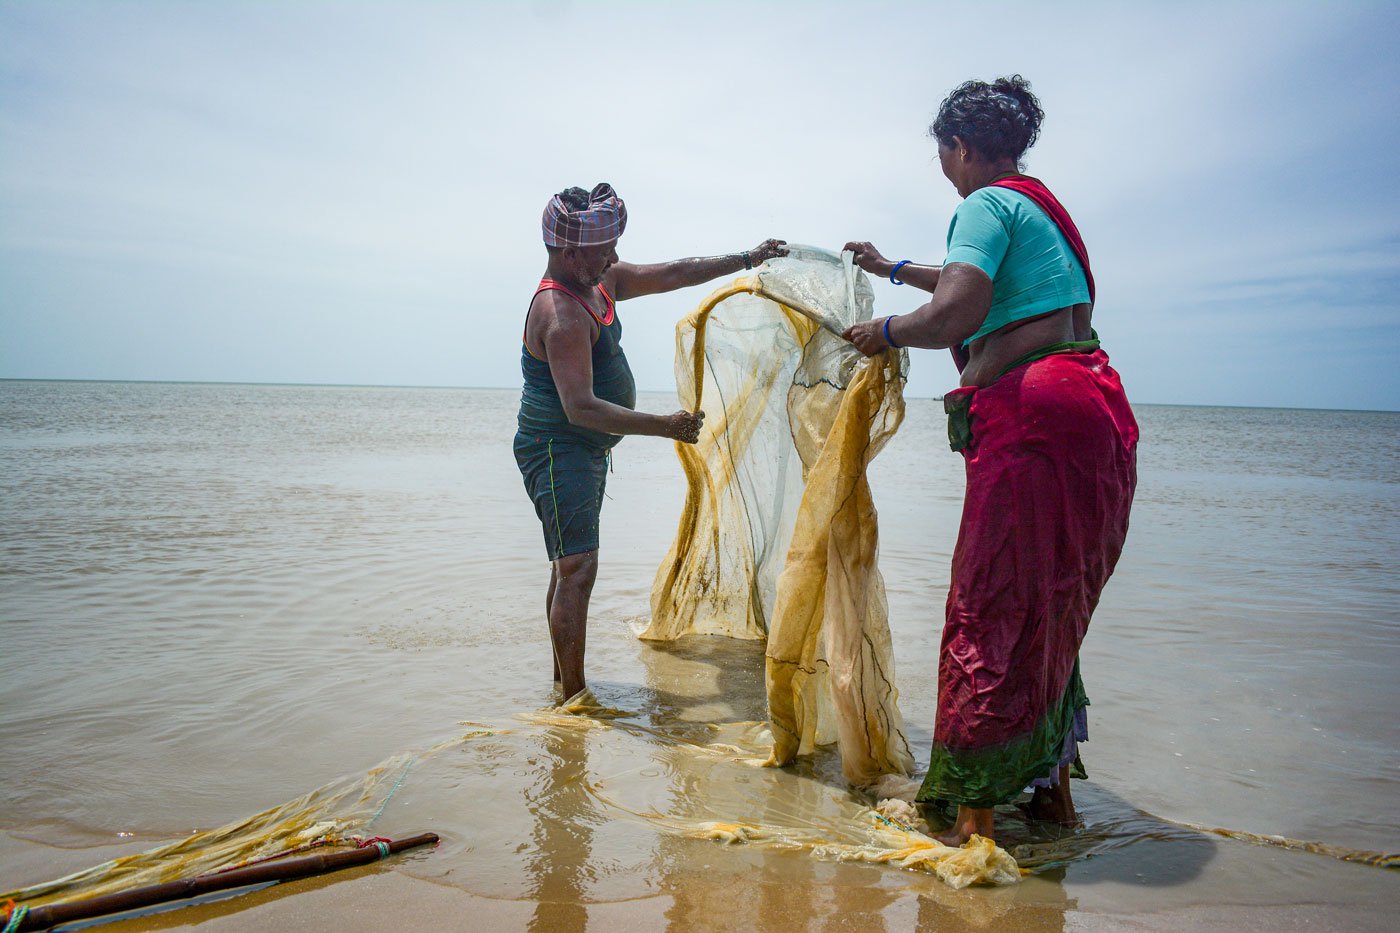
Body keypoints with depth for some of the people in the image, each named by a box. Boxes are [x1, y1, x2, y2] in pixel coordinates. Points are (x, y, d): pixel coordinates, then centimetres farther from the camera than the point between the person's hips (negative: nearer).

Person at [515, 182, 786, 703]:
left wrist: (746, 260, 14)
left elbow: (671, 275, 14)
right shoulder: (561, 313, -24)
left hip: (586, 450, 10)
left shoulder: (600, 282, 6)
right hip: (557, 450, -10)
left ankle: (563, 680, 25)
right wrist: (665, 426, -29)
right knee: (577, 570, -13)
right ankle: (574, 699, -9)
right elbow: (582, 407, -31)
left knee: (569, 567, 15)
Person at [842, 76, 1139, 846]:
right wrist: (893, 271, 54)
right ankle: (1052, 786, 27)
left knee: (992, 613, -4)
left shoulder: (988, 204, -5)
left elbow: (955, 314, -21)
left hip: (1033, 416, -10)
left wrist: (886, 332, -2)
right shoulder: (1039, 206, 25)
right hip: (1090, 413, 10)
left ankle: (975, 816, 3)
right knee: (1050, 609, 16)